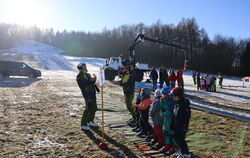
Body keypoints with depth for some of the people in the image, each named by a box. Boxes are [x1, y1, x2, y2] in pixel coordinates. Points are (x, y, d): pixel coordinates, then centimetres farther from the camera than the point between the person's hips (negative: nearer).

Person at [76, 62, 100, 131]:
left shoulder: (87, 74, 17)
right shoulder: (79, 76, -7)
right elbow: (82, 85, -19)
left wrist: (93, 80, 2)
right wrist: (89, 81, -22)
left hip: (93, 93, 9)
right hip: (87, 94, -9)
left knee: (94, 108, 15)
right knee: (88, 109, -11)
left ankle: (90, 121, 30)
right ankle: (83, 125, -3)